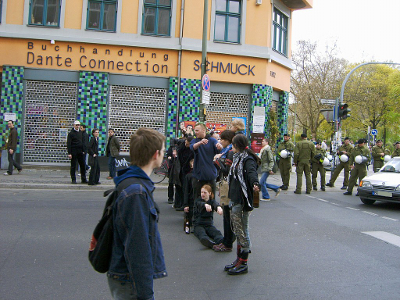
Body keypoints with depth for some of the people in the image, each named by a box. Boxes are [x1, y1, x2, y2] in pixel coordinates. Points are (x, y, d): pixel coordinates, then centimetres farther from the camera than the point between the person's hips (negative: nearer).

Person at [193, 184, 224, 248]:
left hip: (209, 224, 2)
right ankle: (208, 242, -68)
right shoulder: (197, 201, 7)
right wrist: (206, 205, -47)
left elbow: (216, 204, -17)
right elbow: (200, 204, -20)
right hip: (198, 224, -2)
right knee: (201, 233, -36)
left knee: (217, 232, -31)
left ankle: (222, 241, -62)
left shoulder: (212, 201, 10)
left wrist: (218, 207, -46)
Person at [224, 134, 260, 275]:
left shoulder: (248, 159, -14)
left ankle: (243, 264, 8)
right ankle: (239, 260, 26)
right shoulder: (237, 158, 15)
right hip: (234, 199, 10)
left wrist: (255, 183, -56)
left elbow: (251, 172, -35)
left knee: (242, 231, -3)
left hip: (242, 200, -10)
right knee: (237, 231, 15)